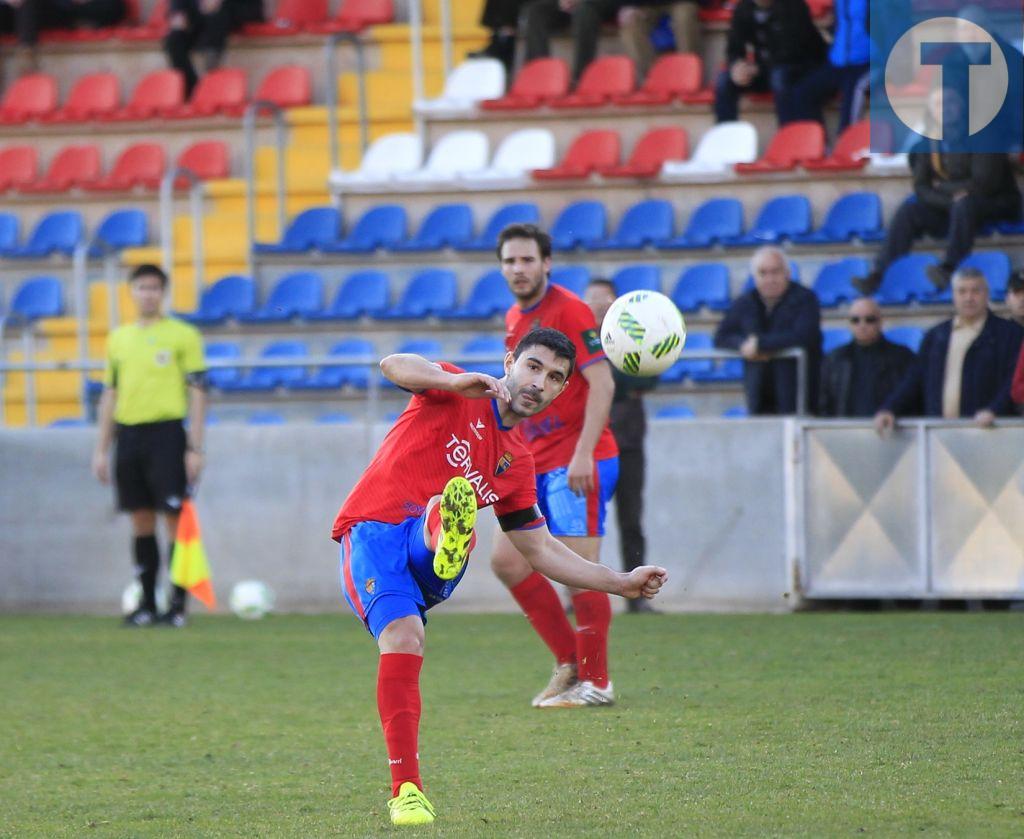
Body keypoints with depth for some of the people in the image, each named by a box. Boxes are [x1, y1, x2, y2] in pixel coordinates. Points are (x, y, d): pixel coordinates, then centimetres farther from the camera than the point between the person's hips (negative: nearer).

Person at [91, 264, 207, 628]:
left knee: (176, 517, -7)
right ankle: (147, 604, 11)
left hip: (166, 433, -4)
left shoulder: (182, 335, 0)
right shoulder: (118, 338, 14)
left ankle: (178, 604, -4)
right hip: (128, 434, 5)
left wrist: (196, 448, -8)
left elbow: (197, 392, -2)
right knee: (141, 521, 6)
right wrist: (102, 448, 13)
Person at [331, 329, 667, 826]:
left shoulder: (516, 462, 24)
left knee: (455, 501, -30)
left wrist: (622, 583, 20)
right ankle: (405, 790, -28)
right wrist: (454, 383, -29)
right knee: (404, 637, -29)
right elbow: (393, 366, -11)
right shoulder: (457, 396, 9)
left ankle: (449, 543, -67)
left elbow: (540, 550, 28)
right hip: (372, 531, -4)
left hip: (428, 558, 4)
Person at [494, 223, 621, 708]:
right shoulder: (514, 320, 14)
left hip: (578, 464, -9)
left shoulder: (569, 311, -11)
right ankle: (569, 662, 13)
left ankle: (595, 682, -2)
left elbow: (602, 382, -17)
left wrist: (583, 453, -24)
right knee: (507, 560, 5)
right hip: (537, 463, 9)